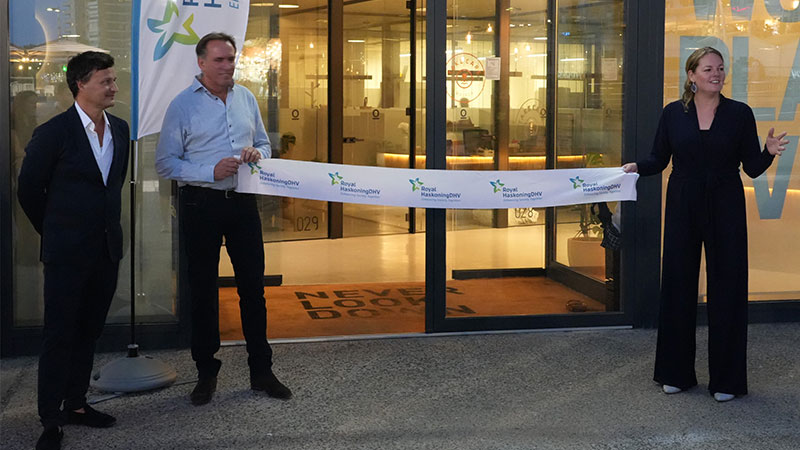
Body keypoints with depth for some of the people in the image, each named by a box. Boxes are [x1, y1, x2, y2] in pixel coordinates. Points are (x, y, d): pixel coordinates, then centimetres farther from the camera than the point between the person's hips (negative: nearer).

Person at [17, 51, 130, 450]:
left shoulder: (120, 129, 6)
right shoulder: (53, 133, -12)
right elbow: (29, 191, -4)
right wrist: (57, 233, 4)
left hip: (107, 249, 6)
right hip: (67, 253, -6)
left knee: (89, 331, 15)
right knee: (59, 335, 1)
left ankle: (76, 404, 27)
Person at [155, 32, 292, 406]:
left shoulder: (246, 98, 9)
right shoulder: (183, 105, -6)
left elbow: (263, 143, 19)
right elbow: (165, 163, -8)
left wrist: (257, 153, -5)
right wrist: (211, 171, -19)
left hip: (242, 202, 4)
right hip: (201, 204, -4)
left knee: (253, 285, 7)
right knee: (203, 290, 6)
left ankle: (261, 370, 18)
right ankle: (206, 373, 19)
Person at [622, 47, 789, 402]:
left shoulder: (740, 113, 0)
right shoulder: (673, 113, 3)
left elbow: (752, 168, 0)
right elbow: (659, 159, 6)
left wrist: (770, 152, -20)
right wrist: (636, 167, -13)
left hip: (725, 209, -1)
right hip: (683, 207, 1)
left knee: (727, 287, 1)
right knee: (678, 285, 6)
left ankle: (726, 379, 12)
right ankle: (677, 373, 20)